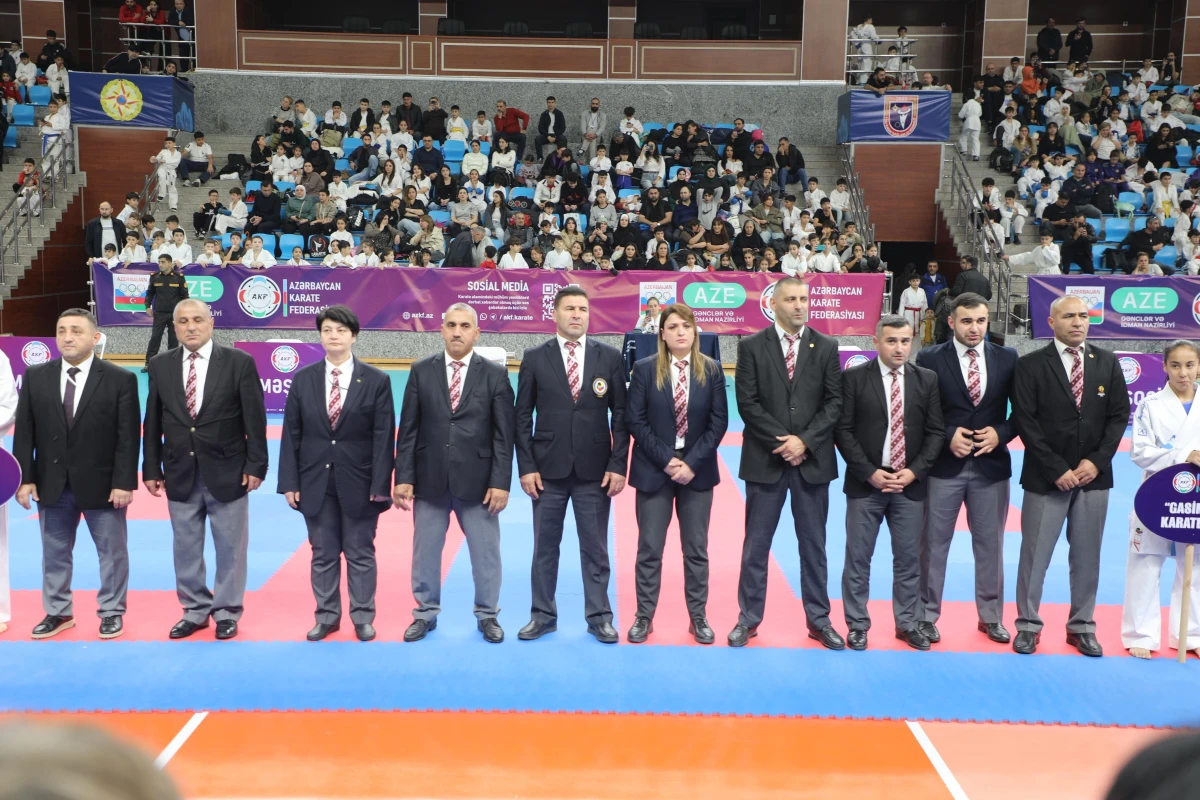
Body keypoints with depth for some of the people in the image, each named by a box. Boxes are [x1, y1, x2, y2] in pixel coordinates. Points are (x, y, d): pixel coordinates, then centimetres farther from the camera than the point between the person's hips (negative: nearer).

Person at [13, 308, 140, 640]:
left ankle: (111, 612, 24)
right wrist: (25, 477, -2)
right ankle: (58, 612, 30)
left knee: (112, 551, 8)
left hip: (102, 484, -3)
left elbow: (128, 436, -9)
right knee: (54, 552, 14)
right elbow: (24, 432, 4)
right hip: (51, 485, 3)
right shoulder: (35, 377, 3)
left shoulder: (121, 379, -7)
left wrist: (123, 482, -14)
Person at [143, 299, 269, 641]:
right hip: (180, 474, 3)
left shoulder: (239, 362, -6)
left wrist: (255, 466, -9)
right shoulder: (160, 365, 4)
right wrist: (151, 468, 5)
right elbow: (153, 422, 8)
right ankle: (194, 609, 26)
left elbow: (254, 418, -6)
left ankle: (227, 611, 21)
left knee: (229, 546, 7)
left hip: (227, 472, -3)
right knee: (186, 547, 11)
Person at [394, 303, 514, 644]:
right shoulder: (421, 371, 3)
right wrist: (404, 476, -3)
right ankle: (425, 612, 28)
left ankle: (487, 615, 25)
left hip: (476, 481, -1)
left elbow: (503, 433, -3)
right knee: (425, 550, 11)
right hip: (429, 479, 1)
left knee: (486, 552, 8)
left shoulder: (495, 374, -1)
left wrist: (500, 482, -9)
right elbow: (408, 430, 3)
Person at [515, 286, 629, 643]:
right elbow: (523, 416, 1)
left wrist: (618, 465, -5)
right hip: (548, 468, 0)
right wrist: (526, 466, -5)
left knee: (595, 548, 8)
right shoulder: (535, 358, 1)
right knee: (545, 547, 10)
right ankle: (543, 615, 23)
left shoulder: (610, 357, 2)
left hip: (595, 470, 0)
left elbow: (621, 415, 2)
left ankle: (599, 616, 20)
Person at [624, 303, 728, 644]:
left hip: (697, 471, 1)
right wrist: (666, 460, -13)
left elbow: (718, 422, -2)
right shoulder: (645, 369, -4)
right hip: (654, 470, -1)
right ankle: (644, 616, 16)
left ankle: (698, 616, 21)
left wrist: (692, 463, -11)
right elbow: (635, 421, -6)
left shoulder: (711, 370, 0)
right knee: (649, 548, 5)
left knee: (696, 549, 9)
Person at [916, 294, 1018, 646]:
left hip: (991, 464, 2)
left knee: (990, 543, 13)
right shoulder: (930, 358, -3)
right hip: (944, 465, -2)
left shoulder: (1007, 358, 4)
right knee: (934, 543, 6)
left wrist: (1000, 433, -11)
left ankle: (991, 616, 27)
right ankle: (926, 616, 18)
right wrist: (948, 436, -15)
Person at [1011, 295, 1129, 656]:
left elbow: (1118, 416, 4)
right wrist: (1057, 470, -13)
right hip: (1045, 477, -3)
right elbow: (1025, 422, -9)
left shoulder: (1107, 363, 7)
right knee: (1034, 554, 3)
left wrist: (1096, 461, -8)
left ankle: (1082, 626, 24)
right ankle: (1028, 625, 17)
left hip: (1094, 476, 3)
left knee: (1087, 556, 11)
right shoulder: (1030, 365, -4)